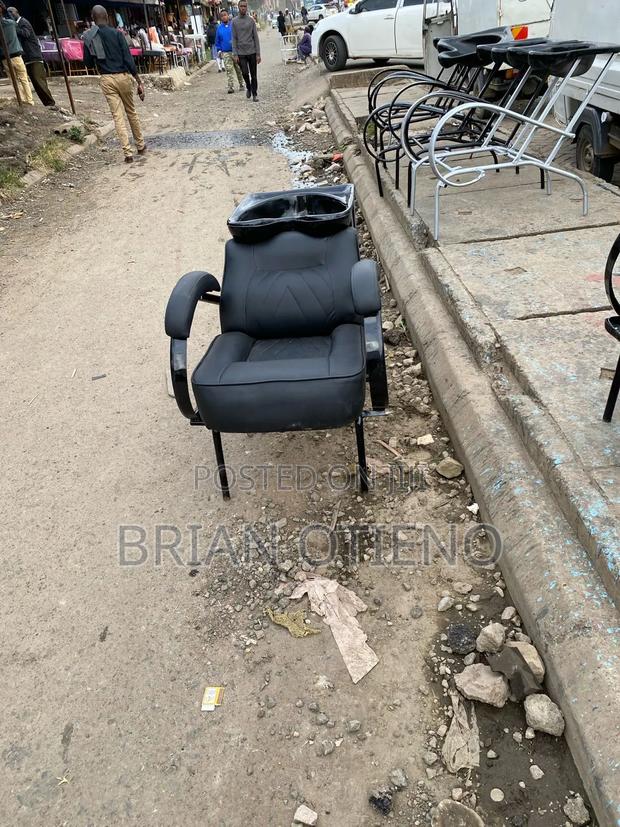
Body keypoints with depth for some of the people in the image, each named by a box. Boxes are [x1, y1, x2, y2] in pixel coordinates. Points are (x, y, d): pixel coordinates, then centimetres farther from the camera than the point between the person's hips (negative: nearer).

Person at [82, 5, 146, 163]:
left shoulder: (88, 38, 3)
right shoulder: (116, 33, -5)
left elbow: (88, 63, 8)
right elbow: (128, 59, -12)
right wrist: (139, 82, -10)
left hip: (106, 80, 1)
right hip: (123, 76, -1)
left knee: (117, 116, 1)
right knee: (131, 111, 16)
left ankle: (127, 153, -8)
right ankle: (140, 146, 24)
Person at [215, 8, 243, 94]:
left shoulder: (234, 25, 1)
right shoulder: (219, 28, 7)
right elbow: (217, 40, 14)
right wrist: (219, 50, 8)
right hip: (226, 53, 1)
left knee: (238, 69, 8)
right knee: (229, 70, -8)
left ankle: (241, 85, 22)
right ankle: (231, 87, -8)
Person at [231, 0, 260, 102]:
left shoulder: (251, 20, 4)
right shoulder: (234, 21, 3)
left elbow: (255, 37, 3)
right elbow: (234, 39, 2)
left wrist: (258, 54, -3)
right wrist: (235, 54, -6)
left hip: (252, 52, 0)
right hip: (241, 53, 0)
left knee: (253, 75, 1)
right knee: (245, 73, -10)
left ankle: (255, 94, 13)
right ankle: (248, 87, 19)